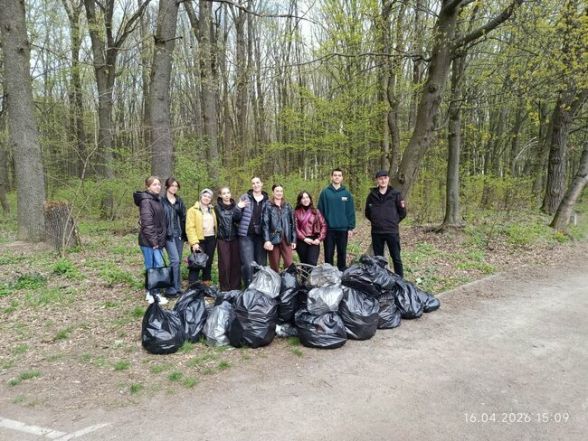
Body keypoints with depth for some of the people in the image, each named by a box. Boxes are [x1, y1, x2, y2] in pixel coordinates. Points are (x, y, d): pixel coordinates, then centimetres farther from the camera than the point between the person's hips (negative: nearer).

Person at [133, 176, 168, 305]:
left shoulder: (157, 200, 15)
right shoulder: (146, 201, -14)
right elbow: (147, 223, -20)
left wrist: (161, 239, 14)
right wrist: (153, 241, -20)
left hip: (157, 240, 9)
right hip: (149, 241, -9)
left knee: (153, 267, 13)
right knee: (157, 267, -6)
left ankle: (151, 292, 23)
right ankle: (154, 294, 4)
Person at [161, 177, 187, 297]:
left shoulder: (179, 200, 13)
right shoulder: (161, 201, -4)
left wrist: (186, 233, 10)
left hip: (179, 234, 5)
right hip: (168, 235, -5)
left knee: (178, 261, 8)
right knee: (175, 260, -14)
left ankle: (177, 288, 16)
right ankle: (171, 289, -6)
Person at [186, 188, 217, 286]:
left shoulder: (212, 210, 15)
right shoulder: (193, 210, -5)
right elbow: (190, 227, -12)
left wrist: (217, 237, 5)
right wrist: (194, 242, -20)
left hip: (211, 239, 6)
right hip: (199, 240, -6)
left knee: (208, 263, 13)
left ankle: (206, 283, 23)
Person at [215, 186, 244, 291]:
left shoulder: (235, 206, 9)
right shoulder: (217, 208, 4)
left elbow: (238, 219, -6)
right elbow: (215, 222, -1)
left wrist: (238, 209, -22)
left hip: (234, 238, 2)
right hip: (222, 239, -2)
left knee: (236, 263, 3)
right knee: (224, 264, 0)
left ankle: (236, 288, 12)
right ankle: (225, 288, 9)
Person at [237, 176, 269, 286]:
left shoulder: (267, 200, 10)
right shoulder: (244, 197, 5)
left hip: (261, 235, 2)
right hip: (246, 235, -2)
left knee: (261, 263, 8)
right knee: (248, 264, -7)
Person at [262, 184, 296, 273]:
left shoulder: (288, 206, 12)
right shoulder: (268, 206, 1)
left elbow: (293, 223, 12)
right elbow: (265, 224, -6)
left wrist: (294, 240, 7)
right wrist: (267, 240, -15)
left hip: (286, 239, 3)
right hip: (273, 239, -2)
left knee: (289, 264, -2)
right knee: (274, 265, 5)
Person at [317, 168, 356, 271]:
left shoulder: (347, 194, 4)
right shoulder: (325, 193, 0)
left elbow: (351, 212, 3)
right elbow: (320, 211, 0)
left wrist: (351, 227, -2)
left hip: (343, 229, 1)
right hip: (328, 229, -1)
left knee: (342, 253, 10)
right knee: (328, 254, 7)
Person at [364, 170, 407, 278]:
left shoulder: (395, 194, -1)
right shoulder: (372, 195, 4)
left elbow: (402, 213, 5)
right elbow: (367, 213, 15)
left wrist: (394, 221, 2)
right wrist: (376, 221, 8)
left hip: (392, 231, -2)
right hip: (376, 232, 2)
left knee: (396, 258, 3)